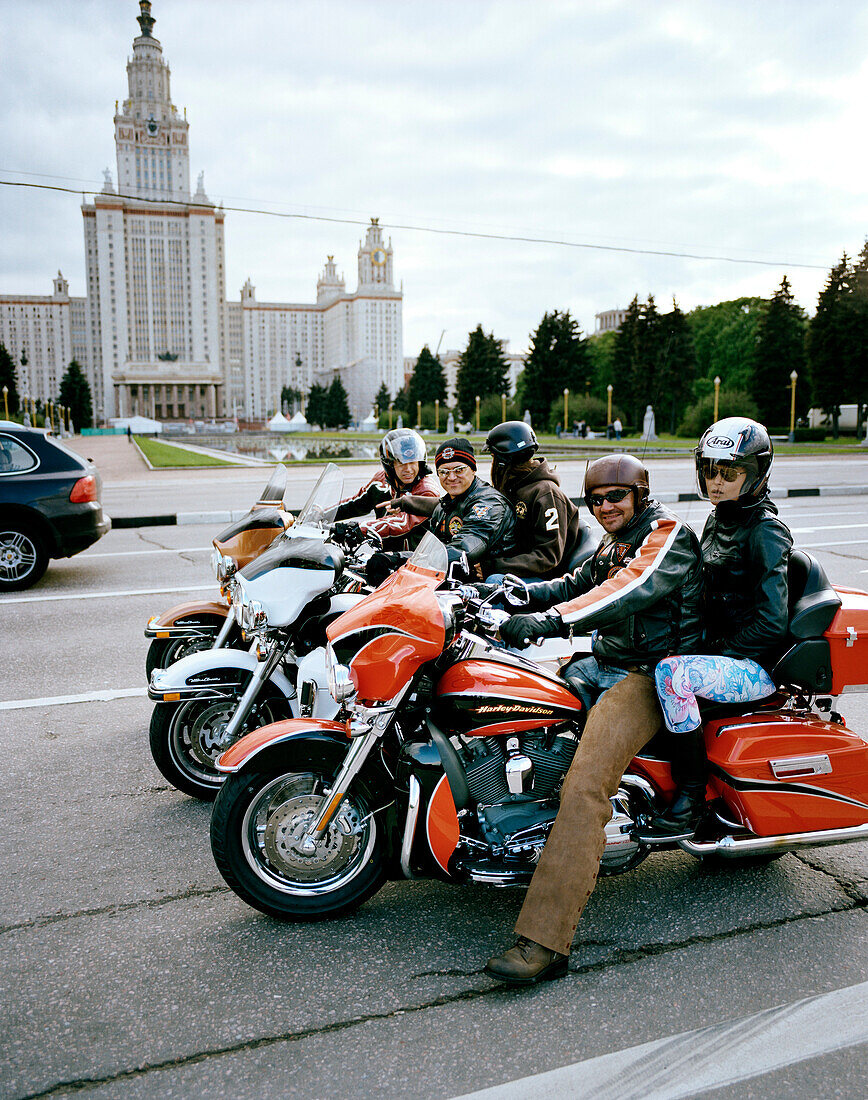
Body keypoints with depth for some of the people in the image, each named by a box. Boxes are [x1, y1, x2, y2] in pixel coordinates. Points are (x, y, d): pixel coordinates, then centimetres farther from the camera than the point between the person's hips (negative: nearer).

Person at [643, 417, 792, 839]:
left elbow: (771, 622, -20)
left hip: (757, 665, -9)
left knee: (673, 674, -36)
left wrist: (718, 653, -19)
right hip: (718, 649, 9)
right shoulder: (716, 521, 11)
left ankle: (691, 800, -23)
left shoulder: (765, 530, -15)